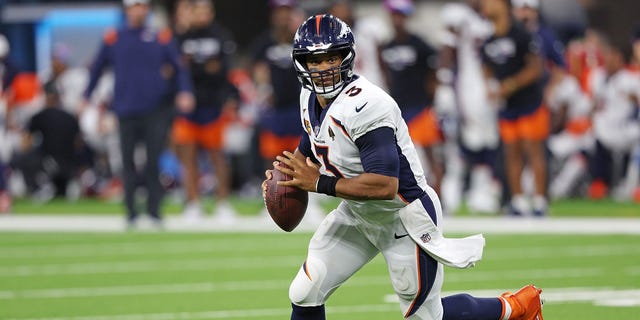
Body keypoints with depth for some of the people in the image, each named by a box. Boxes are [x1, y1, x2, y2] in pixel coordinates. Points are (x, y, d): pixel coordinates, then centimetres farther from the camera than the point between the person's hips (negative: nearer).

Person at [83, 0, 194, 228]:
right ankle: (131, 212, 11)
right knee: (128, 162, 3)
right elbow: (97, 68, 15)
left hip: (156, 111, -1)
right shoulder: (113, 39, 7)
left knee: (154, 162, -4)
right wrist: (86, 96, 13)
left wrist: (184, 92, -7)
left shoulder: (162, 39, 6)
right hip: (126, 112, 1)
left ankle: (154, 210, 3)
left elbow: (179, 68, 8)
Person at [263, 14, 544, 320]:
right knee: (304, 295, 1)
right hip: (357, 214, 8)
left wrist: (320, 183, -30)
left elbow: (385, 185, -36)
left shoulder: (363, 105, -31)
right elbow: (308, 150, 17)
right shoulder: (310, 98, -2)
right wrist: (283, 173, -5)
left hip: (403, 217, -8)